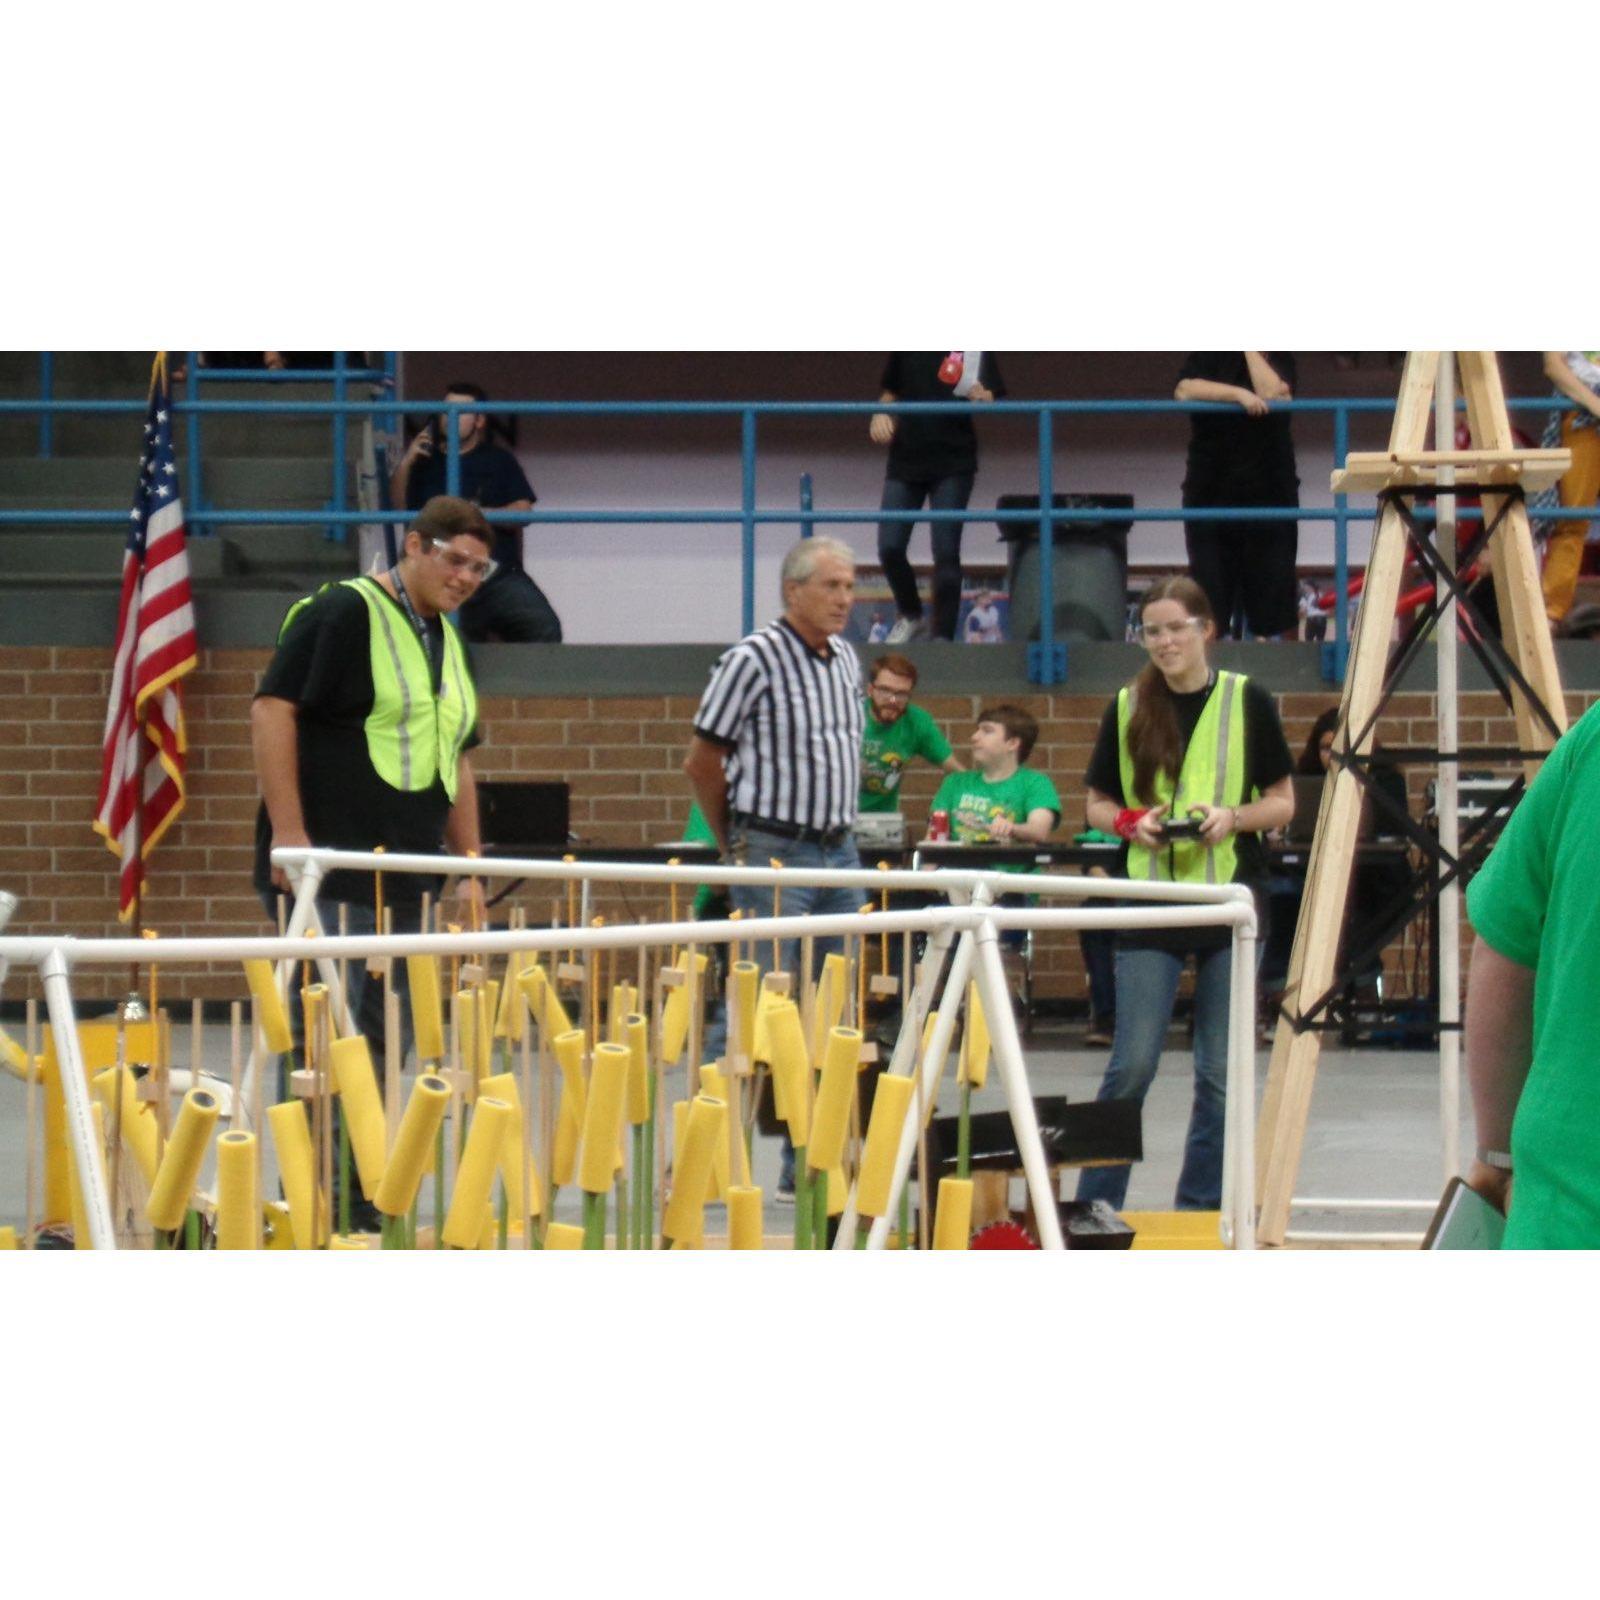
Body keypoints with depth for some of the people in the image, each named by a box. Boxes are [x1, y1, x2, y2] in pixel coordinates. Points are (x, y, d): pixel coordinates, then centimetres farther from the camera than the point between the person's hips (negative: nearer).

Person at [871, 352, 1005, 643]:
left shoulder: (974, 349, -1)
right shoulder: (905, 350, 8)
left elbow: (992, 402, -2)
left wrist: (980, 396, -25)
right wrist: (882, 415, -2)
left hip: (953, 464, -3)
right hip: (905, 459, 3)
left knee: (945, 552, -5)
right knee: (889, 548, 0)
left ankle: (943, 636, 3)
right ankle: (911, 617, 24)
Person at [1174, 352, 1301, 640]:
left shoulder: (1278, 360, 8)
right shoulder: (1207, 358, 6)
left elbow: (1273, 395, -12)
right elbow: (1185, 390, -13)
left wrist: (1251, 350, -6)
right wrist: (1238, 394, -21)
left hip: (1270, 491, 0)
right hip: (1210, 493, 0)